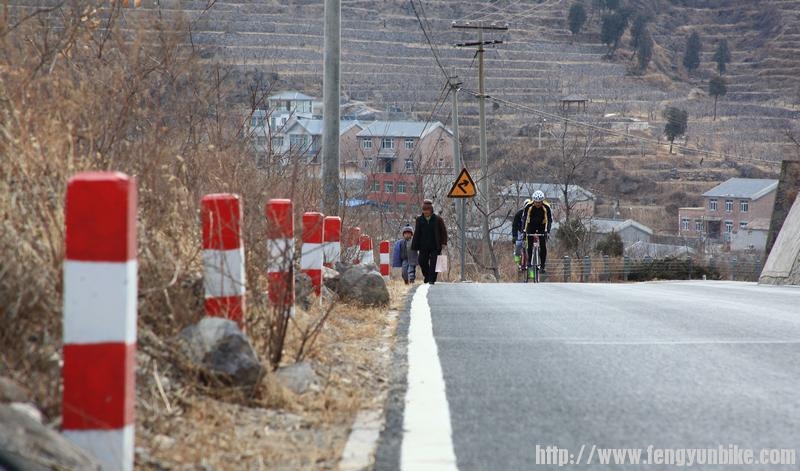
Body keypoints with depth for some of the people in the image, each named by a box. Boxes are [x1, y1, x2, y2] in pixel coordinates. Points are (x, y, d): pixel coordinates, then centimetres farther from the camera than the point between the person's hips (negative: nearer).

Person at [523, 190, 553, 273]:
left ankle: (542, 266, -6)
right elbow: (524, 218, -17)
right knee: (530, 244, -12)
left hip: (542, 226, 0)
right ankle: (529, 261, 8)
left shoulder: (546, 207, -22)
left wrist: (548, 230, -32)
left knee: (543, 246, -11)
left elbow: (550, 219, -19)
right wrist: (523, 229, -27)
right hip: (531, 225, 0)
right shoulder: (529, 206, -22)